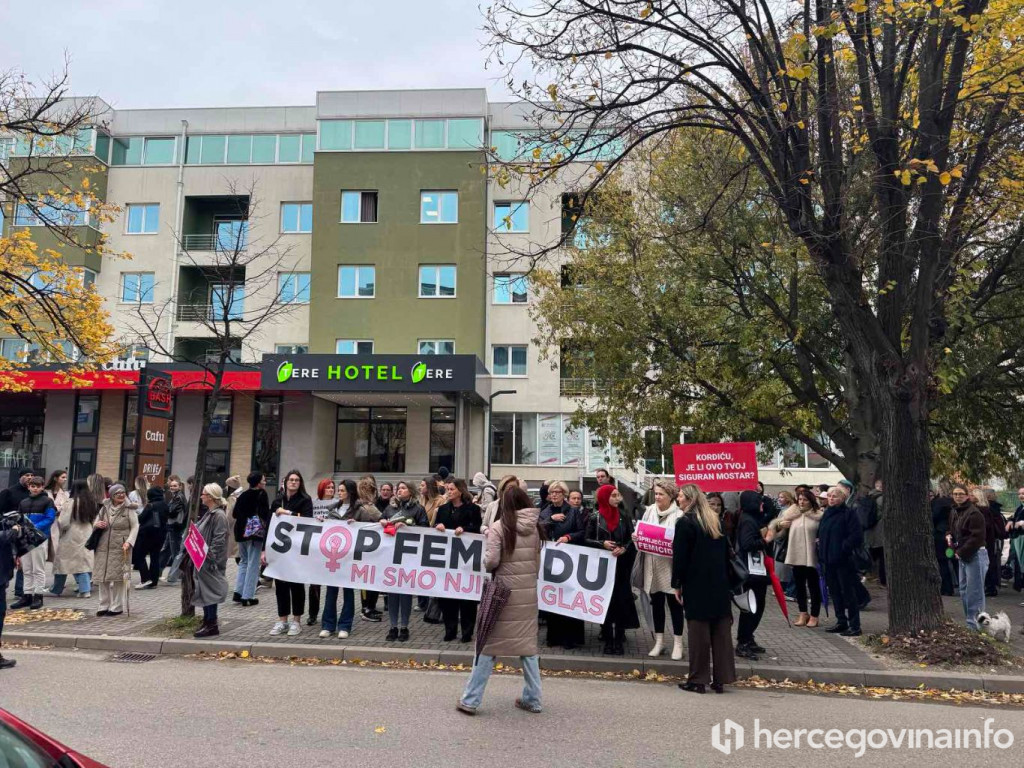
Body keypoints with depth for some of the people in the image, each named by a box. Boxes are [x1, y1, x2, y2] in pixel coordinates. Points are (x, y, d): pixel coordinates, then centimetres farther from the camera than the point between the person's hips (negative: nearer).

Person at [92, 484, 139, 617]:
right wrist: (97, 524, -6)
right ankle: (104, 606, 19)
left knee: (118, 578, -2)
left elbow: (135, 527, -3)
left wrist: (129, 542, -17)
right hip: (103, 548, 4)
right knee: (102, 577, 7)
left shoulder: (129, 509, -1)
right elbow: (95, 523, 19)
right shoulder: (105, 508, 10)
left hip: (120, 548, -4)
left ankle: (116, 607, 7)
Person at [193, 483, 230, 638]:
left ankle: (212, 626, 4)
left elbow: (219, 540, -21)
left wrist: (209, 556, -22)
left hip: (211, 562, -10)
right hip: (203, 560, 10)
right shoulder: (209, 513, 14)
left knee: (210, 591, -4)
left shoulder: (219, 515, -17)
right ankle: (207, 623, 23)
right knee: (204, 591, 14)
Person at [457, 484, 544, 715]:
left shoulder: (499, 528, -11)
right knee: (528, 644, 14)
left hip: (504, 592, -4)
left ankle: (470, 700, 10)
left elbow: (491, 561, -15)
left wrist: (486, 559, 5)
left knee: (489, 644, 4)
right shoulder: (535, 528, 3)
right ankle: (532, 699, 20)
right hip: (529, 593, 4)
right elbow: (538, 563, 8)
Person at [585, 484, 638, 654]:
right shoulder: (595, 518, -1)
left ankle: (619, 640, 9)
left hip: (621, 566, 1)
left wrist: (624, 548, -13)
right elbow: (586, 539, 0)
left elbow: (632, 538, 5)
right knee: (604, 602, 3)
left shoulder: (624, 518, 5)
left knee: (621, 601, -1)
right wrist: (602, 544, -15)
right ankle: (608, 640, 13)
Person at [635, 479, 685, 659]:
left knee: (674, 604, 4)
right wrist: (637, 537, -5)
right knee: (656, 603, 13)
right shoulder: (650, 510, 6)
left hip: (670, 565, -5)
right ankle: (659, 641, 23)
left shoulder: (678, 514, -10)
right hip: (652, 564, 5)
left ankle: (677, 643, 14)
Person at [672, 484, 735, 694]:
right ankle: (720, 679, 13)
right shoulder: (717, 521, 11)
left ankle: (698, 680, 5)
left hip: (696, 586, -6)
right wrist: (725, 579, 17)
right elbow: (726, 553, 15)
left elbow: (680, 557, -11)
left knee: (699, 632, 0)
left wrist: (677, 584, -4)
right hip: (720, 585, 6)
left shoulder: (685, 522, -10)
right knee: (721, 632, 8)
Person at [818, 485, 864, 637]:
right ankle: (841, 621, 24)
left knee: (848, 592, -2)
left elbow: (857, 536, -16)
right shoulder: (826, 514, 14)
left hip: (843, 560, -8)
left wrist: (844, 547, -18)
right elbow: (821, 534, 23)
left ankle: (854, 626, 4)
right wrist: (821, 552, 11)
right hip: (828, 559, 8)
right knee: (834, 592, 13)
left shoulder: (849, 514, -9)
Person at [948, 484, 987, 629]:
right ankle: (969, 620, 24)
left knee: (974, 592, -4)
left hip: (975, 555, -9)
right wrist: (949, 536, 2)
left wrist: (961, 552, -16)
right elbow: (953, 530, 26)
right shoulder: (955, 512, 12)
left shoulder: (974, 513, -16)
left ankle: (974, 625, 1)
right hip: (962, 555, 9)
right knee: (964, 590, 14)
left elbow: (977, 537, -20)